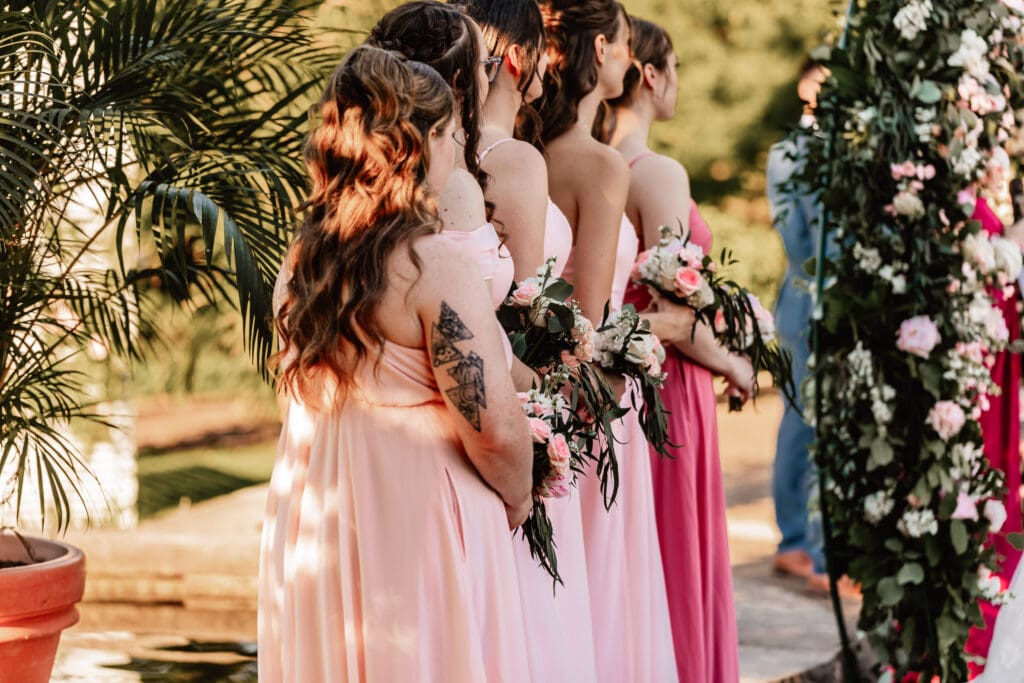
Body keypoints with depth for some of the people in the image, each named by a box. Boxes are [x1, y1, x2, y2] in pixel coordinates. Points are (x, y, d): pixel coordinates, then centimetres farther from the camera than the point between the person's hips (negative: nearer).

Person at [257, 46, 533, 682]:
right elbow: (494, 428, -19)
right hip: (417, 521, -7)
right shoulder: (435, 265, -18)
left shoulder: (302, 258, 4)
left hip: (313, 526, 7)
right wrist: (516, 499, 0)